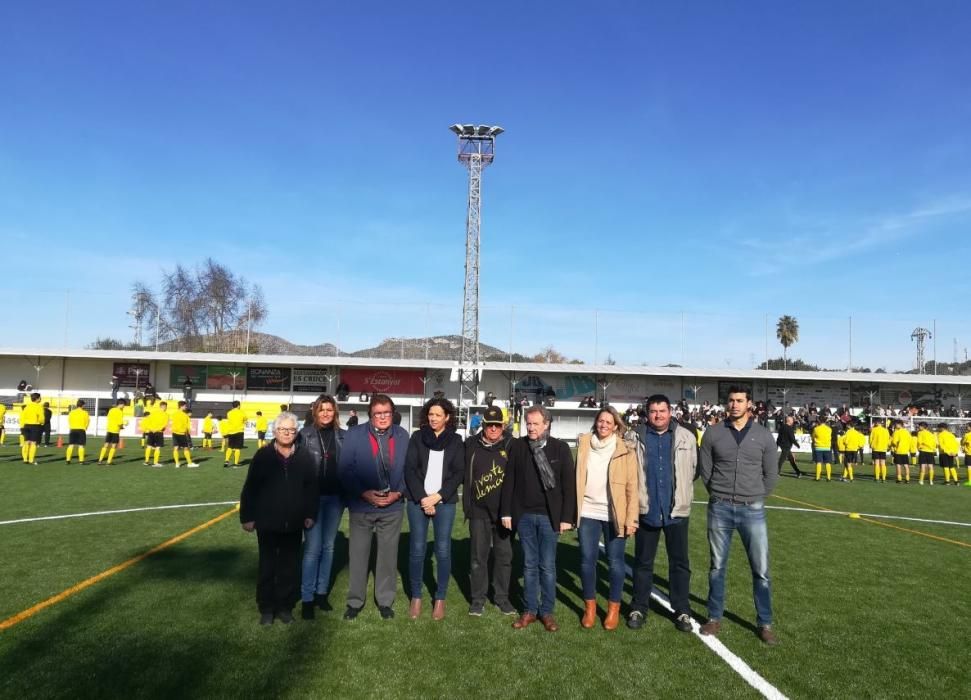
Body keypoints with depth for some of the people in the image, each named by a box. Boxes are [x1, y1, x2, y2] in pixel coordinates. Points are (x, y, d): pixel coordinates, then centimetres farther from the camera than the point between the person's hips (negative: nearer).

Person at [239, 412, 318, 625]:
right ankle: (266, 608, 24)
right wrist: (247, 517, -4)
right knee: (267, 566, 10)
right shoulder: (263, 455, -5)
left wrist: (310, 514, 1)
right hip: (267, 522, -1)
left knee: (290, 567, 11)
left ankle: (285, 607, 25)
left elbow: (312, 488, 4)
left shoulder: (304, 456, 0)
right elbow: (249, 488, -3)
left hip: (294, 524, 2)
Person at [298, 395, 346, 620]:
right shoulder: (305, 434, -5)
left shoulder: (343, 436, 4)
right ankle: (307, 598, 7)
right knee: (313, 548, -4)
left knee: (328, 546, 11)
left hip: (335, 497, 3)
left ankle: (322, 592, 24)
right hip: (312, 497, -3)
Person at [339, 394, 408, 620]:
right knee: (358, 554, 10)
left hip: (392, 507, 2)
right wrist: (364, 493, -15)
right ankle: (355, 601, 26)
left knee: (388, 555, 11)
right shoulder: (355, 434, -7)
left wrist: (398, 493, -8)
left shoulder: (402, 436, 0)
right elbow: (345, 469, -9)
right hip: (361, 506, -1)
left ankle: (385, 601, 27)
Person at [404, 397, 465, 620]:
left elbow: (458, 473, 0)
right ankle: (416, 597, 15)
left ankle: (440, 598, 14)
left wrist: (438, 497, -10)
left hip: (445, 502, 0)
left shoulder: (456, 441, 4)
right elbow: (409, 470, -1)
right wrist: (422, 498, -10)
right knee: (416, 549, 2)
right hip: (418, 501, 0)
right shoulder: (417, 437, 4)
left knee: (443, 550, 2)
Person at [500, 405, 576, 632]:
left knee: (547, 566, 6)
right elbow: (509, 481, 3)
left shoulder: (560, 448, -3)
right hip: (524, 516, 2)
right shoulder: (517, 446, 2)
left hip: (549, 516, -2)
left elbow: (569, 484, -3)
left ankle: (547, 611, 19)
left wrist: (567, 517, -7)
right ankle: (530, 610, 21)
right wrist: (506, 512, 0)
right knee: (529, 565, 10)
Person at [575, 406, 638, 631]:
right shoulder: (584, 444, 2)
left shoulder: (625, 451, -5)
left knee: (615, 561, 7)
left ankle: (614, 608, 24)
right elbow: (576, 478, 6)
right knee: (587, 560, 8)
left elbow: (632, 487, -4)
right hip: (587, 513, 2)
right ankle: (589, 606, 24)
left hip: (615, 515, -2)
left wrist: (631, 518, -8)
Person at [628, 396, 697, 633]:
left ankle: (682, 611, 24)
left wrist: (682, 490, 6)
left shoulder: (686, 437, -2)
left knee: (679, 562, 11)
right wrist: (638, 494, 0)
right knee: (643, 562, 12)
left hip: (677, 511, 0)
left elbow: (695, 468, 4)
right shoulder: (637, 438, -3)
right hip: (646, 510, 0)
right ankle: (639, 608, 24)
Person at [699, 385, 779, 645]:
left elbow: (771, 474, 7)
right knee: (717, 567, 11)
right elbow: (705, 470, 5)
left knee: (761, 570, 3)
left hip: (752, 510, 0)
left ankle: (765, 624, 19)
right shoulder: (713, 433, -2)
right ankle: (714, 618, 24)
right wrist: (721, 496, 6)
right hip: (720, 509, 0)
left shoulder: (764, 436, 0)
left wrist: (754, 498, 7)